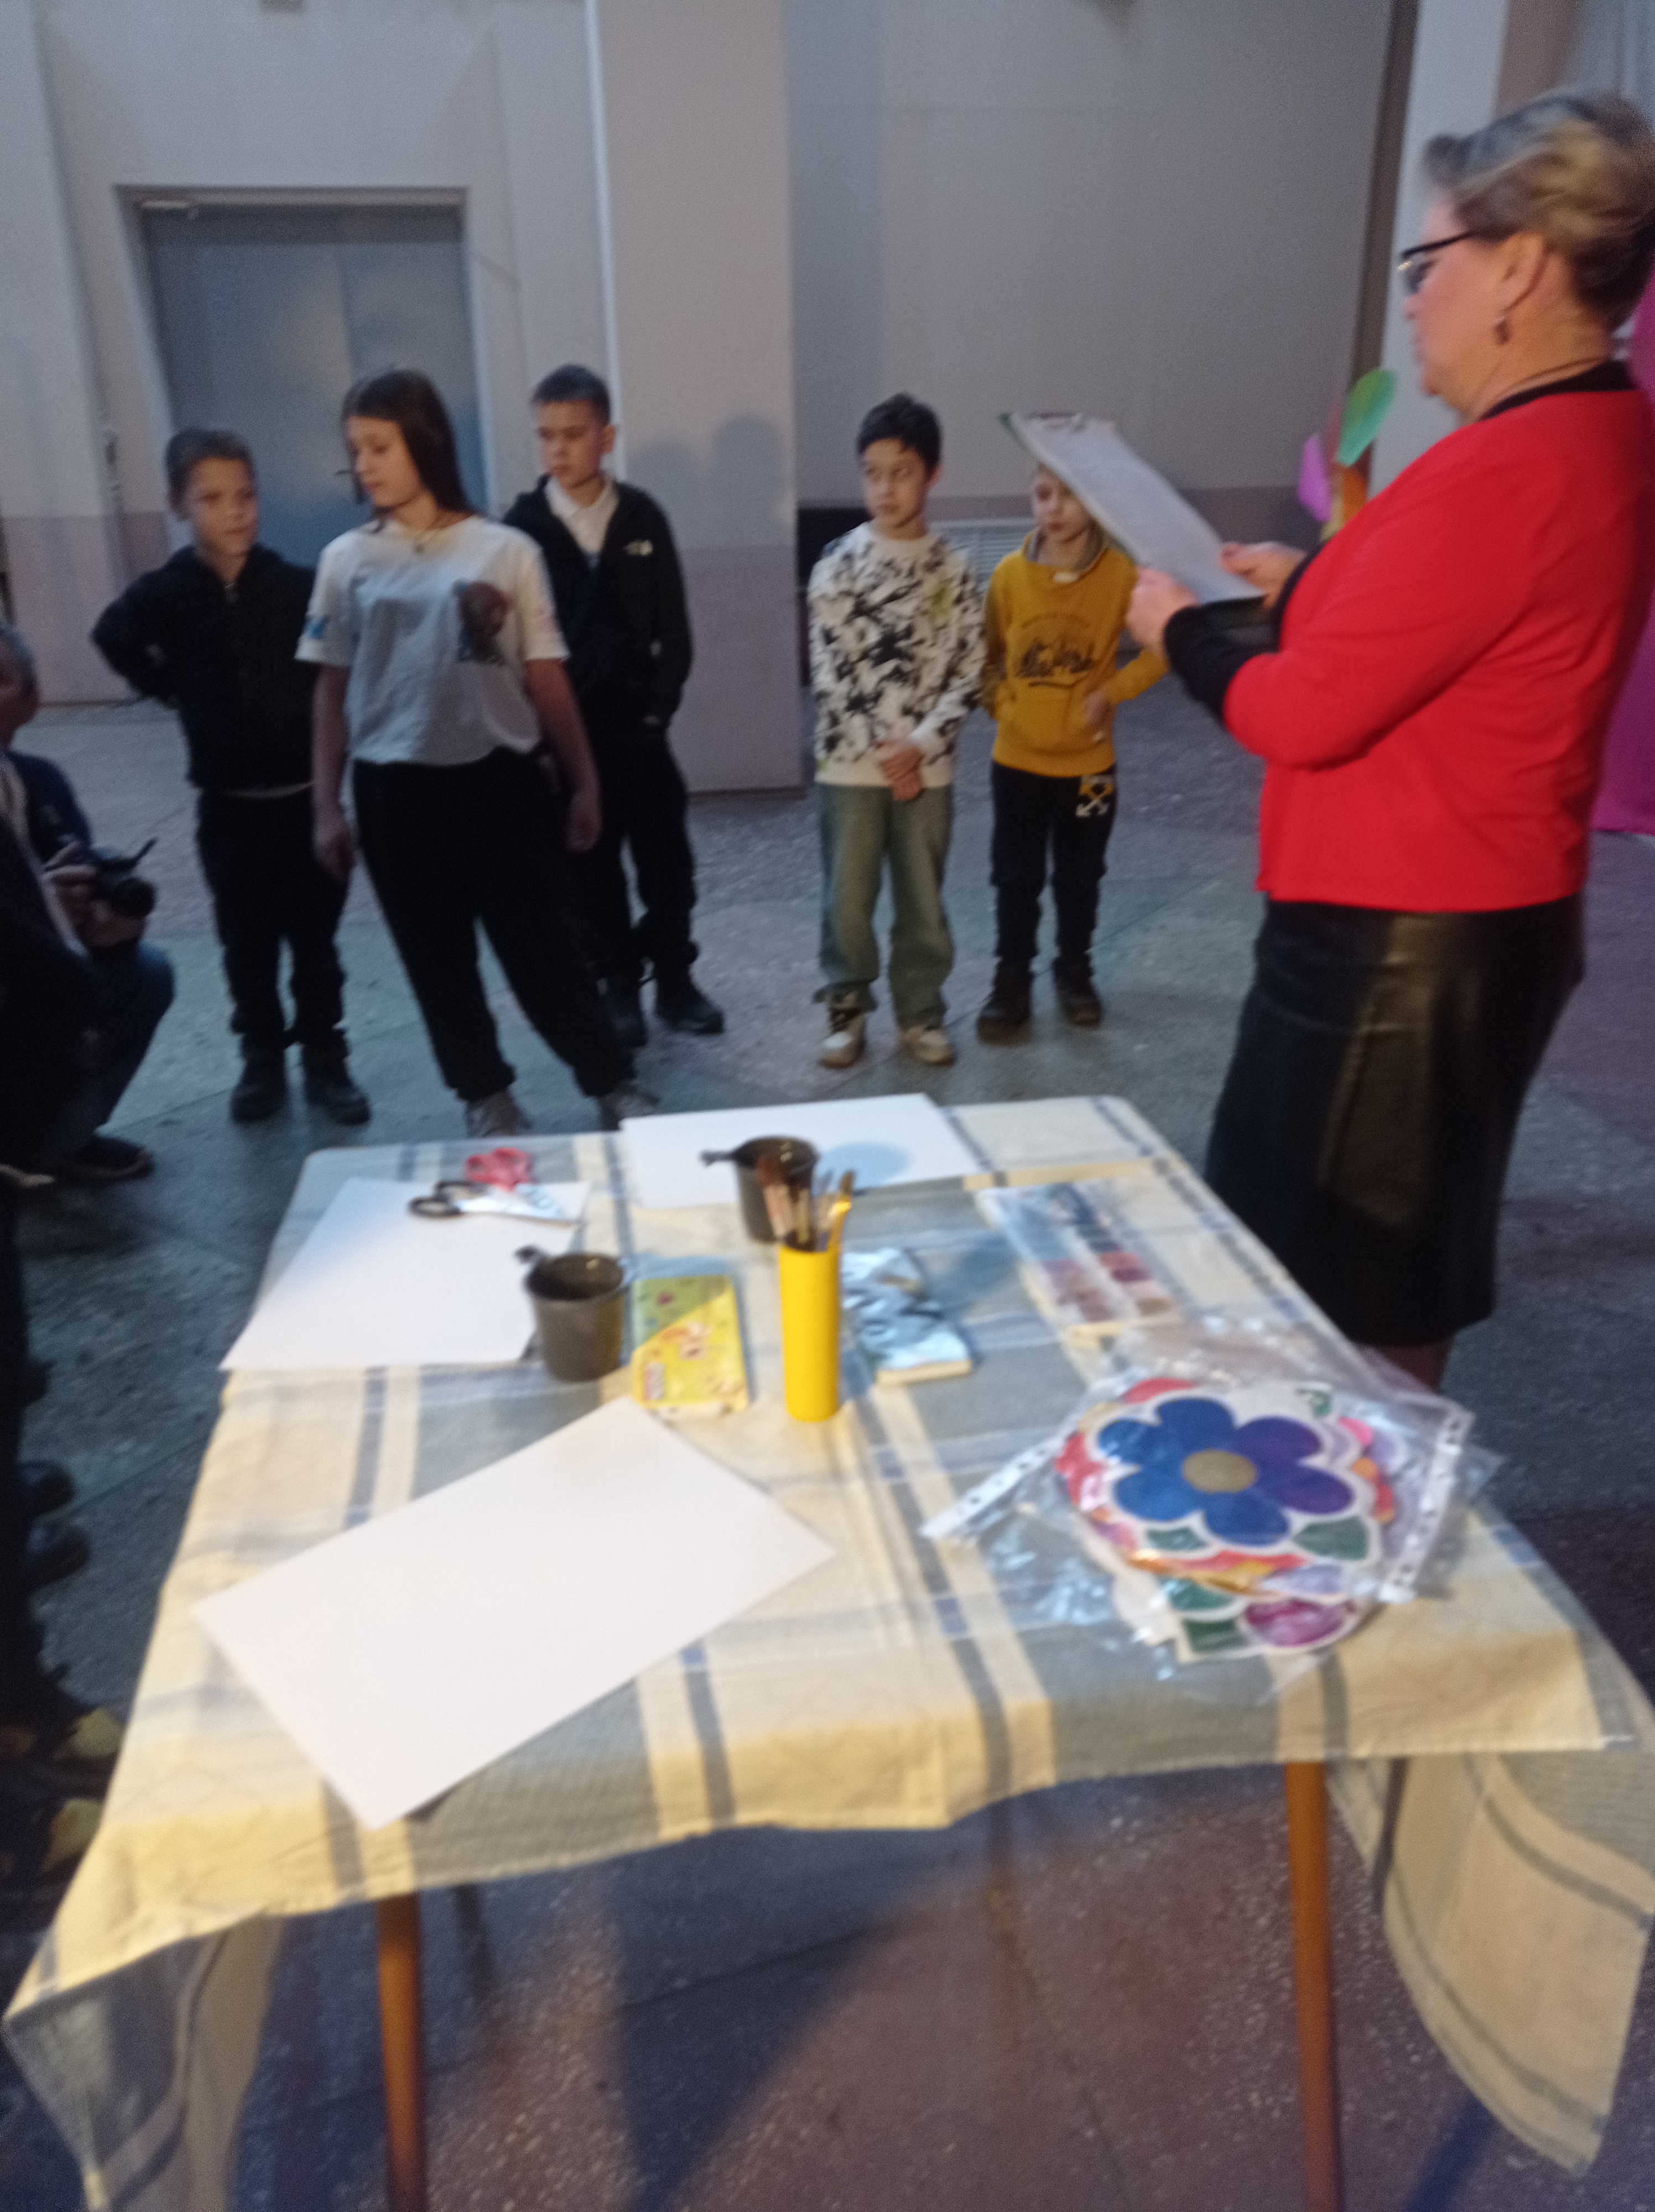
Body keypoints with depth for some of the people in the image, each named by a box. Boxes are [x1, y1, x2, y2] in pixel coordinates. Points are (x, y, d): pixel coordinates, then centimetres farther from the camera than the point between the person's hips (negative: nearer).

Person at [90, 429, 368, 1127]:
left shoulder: (299, 587, -9)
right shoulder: (165, 594, -5)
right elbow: (114, 638, 12)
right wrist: (175, 691, 5)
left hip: (306, 794, -1)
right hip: (229, 804, 1)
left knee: (315, 939, 8)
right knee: (247, 943, 11)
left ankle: (326, 1062, 21)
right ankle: (262, 1062, 26)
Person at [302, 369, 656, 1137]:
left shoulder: (503, 549, -1)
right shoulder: (346, 560, 5)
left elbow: (546, 677, 2)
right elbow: (333, 689, 8)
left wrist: (583, 783, 2)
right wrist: (327, 808, 5)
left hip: (498, 778, -2)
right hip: (393, 790, 3)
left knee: (545, 950, 1)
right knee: (438, 961, 11)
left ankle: (615, 1086, 19)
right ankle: (487, 1099, 28)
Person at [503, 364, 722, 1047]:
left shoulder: (642, 517, 1)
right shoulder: (523, 525, -3)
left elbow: (672, 627, 3)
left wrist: (659, 706, -5)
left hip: (639, 724, 1)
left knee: (666, 860, 4)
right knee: (591, 868, 7)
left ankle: (674, 980, 20)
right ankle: (619, 986, 21)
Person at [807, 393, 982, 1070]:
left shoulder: (953, 569, 2)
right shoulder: (838, 563, -2)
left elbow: (969, 671, 1)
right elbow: (829, 671, -5)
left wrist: (920, 744, -11)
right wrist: (880, 752, -9)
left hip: (926, 766, 1)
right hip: (849, 763, -1)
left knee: (922, 899, 9)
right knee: (847, 899, 4)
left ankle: (920, 1014, 23)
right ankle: (847, 1010, 21)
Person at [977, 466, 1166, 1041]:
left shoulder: (1121, 574, -11)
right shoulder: (1009, 574, -7)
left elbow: (1162, 648, -1)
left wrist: (1111, 693, -12)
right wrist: (999, 704, -9)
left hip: (1088, 762, -1)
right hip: (1016, 760, 1)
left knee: (1079, 878, 13)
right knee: (1016, 880, 7)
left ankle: (1074, 972, 31)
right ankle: (1011, 981, 21)